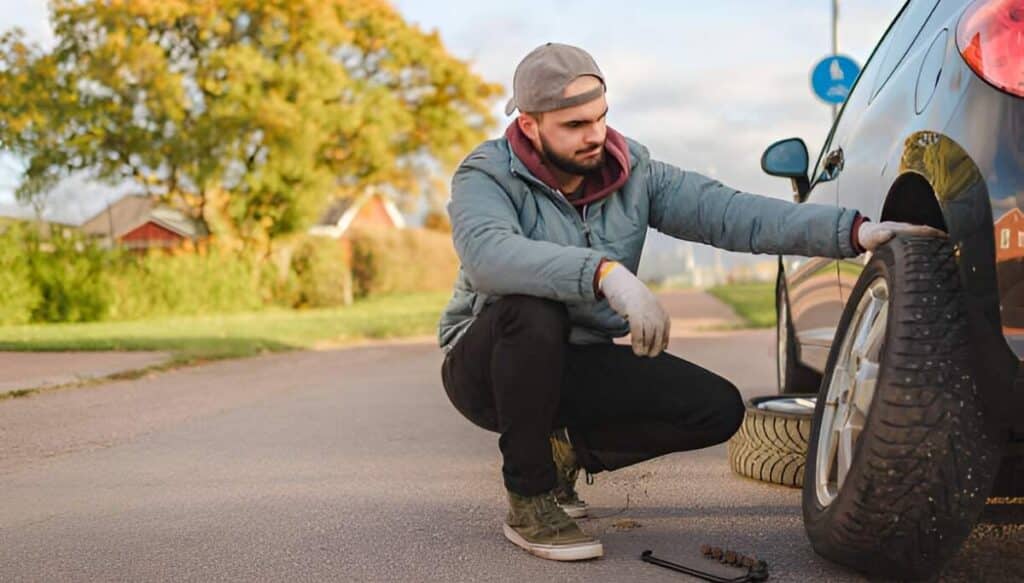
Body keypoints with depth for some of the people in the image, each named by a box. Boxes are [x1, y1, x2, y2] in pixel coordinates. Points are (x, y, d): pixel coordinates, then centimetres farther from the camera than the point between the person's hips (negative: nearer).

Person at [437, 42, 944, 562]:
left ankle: (569, 452, 10)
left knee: (717, 408, -12)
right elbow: (488, 253, -39)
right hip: (486, 367, -4)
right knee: (533, 309, -38)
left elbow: (727, 212, -13)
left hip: (577, 366, 5)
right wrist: (605, 272, -51)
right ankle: (529, 500, -19)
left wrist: (852, 231, -26)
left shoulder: (631, 172, -3)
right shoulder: (487, 175, -16)